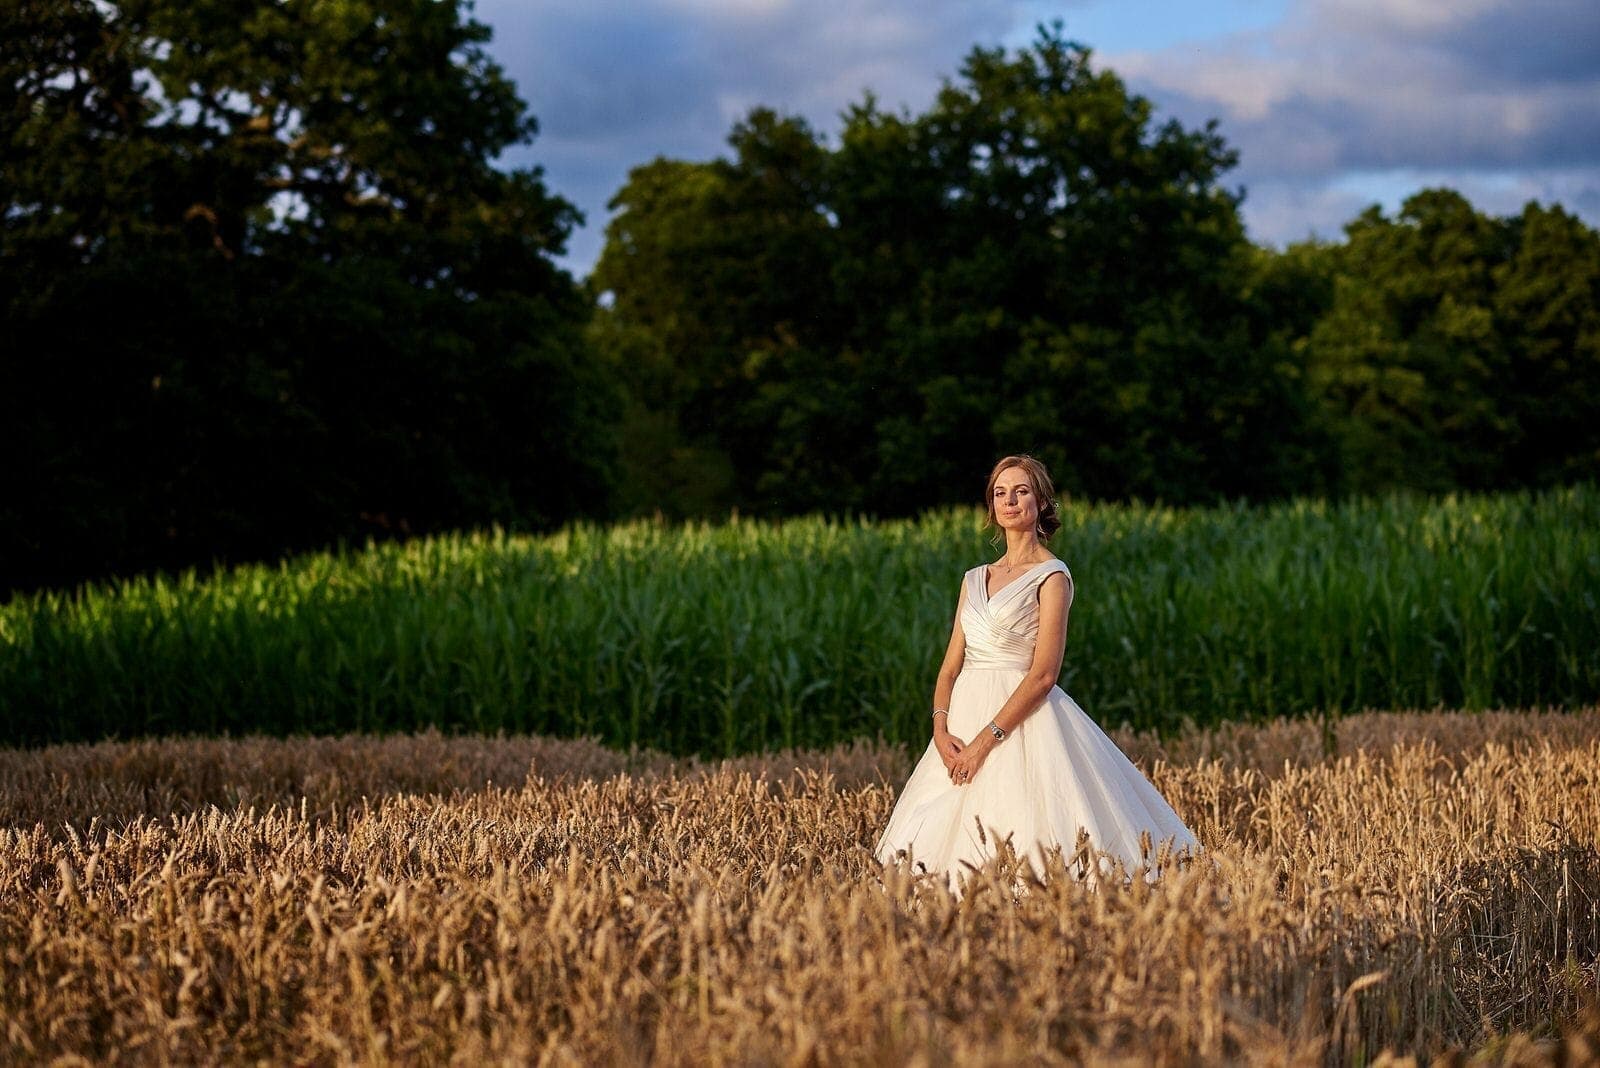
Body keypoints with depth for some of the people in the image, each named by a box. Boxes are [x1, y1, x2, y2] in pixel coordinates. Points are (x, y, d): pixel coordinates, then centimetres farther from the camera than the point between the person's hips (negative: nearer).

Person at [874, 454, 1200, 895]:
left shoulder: (1051, 577, -4)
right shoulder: (974, 579, 16)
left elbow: (1043, 675, -13)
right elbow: (951, 665, 11)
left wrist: (986, 739, -18)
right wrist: (941, 730, -7)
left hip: (1023, 718, -6)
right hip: (966, 713, 6)